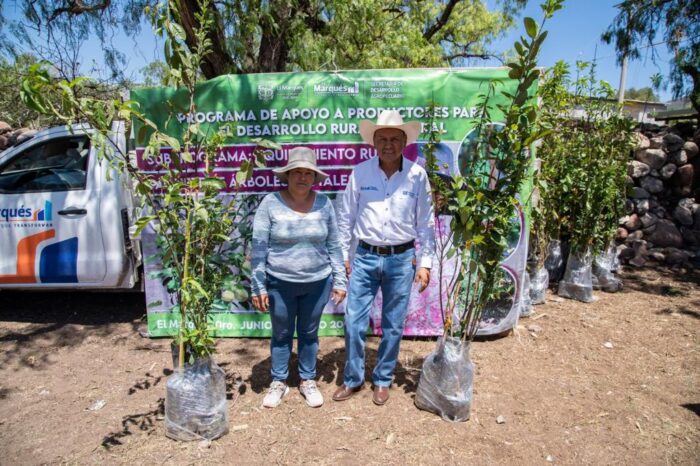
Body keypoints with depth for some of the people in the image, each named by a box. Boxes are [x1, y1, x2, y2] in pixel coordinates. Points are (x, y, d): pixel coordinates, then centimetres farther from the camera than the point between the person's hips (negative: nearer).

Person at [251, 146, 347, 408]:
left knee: (309, 333, 17)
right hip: (280, 283, -1)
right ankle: (278, 383, 34)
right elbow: (259, 248, -8)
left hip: (317, 282, 2)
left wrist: (339, 280, 3)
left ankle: (308, 381, 36)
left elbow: (333, 246, 4)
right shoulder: (271, 203, -10)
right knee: (281, 334, 15)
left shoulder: (324, 204, -3)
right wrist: (258, 287, -8)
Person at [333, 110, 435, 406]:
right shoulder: (360, 172, -2)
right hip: (365, 257, 1)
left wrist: (424, 263, 1)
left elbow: (425, 223, 2)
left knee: (393, 326, 11)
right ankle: (353, 379, 26)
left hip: (401, 259, 0)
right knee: (354, 322, 4)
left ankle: (383, 381, 31)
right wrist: (343, 256, 3)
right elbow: (346, 217, 4)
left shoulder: (417, 175, -3)